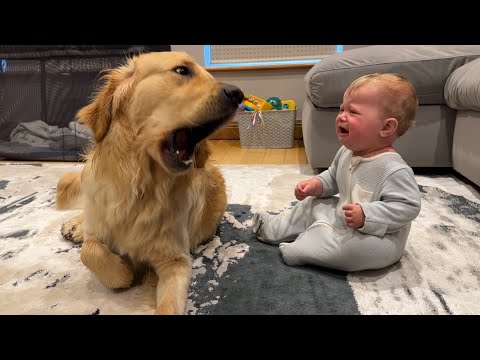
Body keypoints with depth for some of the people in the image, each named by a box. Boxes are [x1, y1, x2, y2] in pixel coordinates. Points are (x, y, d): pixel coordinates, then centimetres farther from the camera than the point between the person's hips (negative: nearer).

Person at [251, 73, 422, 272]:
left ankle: (301, 249, -17)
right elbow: (333, 177, 16)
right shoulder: (346, 152, -2)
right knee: (312, 204, 16)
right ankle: (276, 228, 27)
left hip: (377, 237, -8)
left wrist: (366, 215, -37)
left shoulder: (394, 169, -29)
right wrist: (317, 184, -3)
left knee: (356, 245, -37)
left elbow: (408, 206, -30)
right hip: (342, 219, 8)